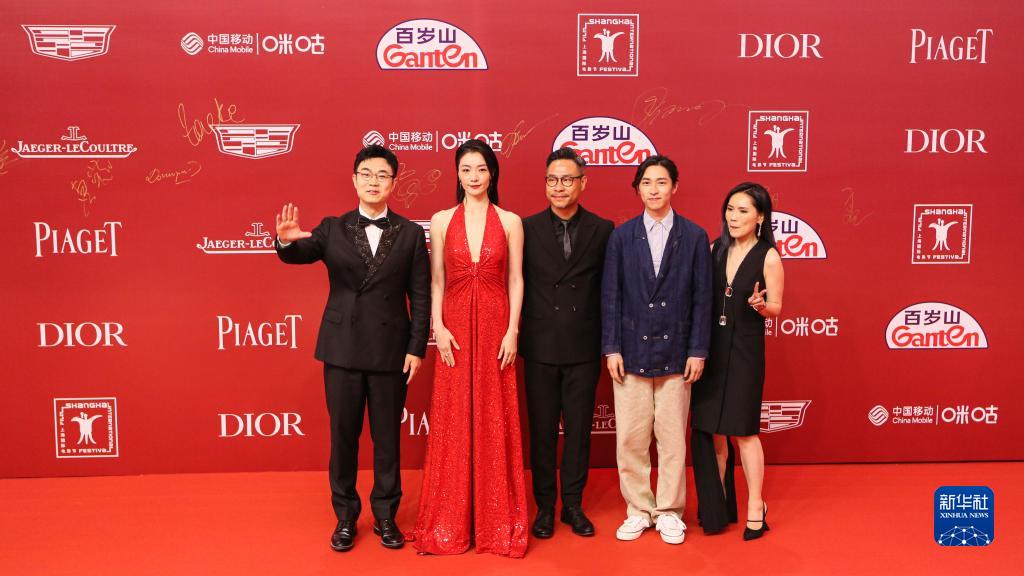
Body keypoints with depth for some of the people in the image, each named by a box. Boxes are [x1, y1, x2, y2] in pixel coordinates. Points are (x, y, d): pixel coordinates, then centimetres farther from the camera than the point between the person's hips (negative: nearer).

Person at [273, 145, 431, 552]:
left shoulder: (411, 234, 1)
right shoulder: (333, 228, 3)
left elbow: (420, 296, 0)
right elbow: (300, 254, -13)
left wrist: (417, 347, -5)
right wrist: (287, 241, -37)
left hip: (391, 351, 0)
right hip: (342, 349, 1)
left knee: (387, 437, 10)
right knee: (343, 435, 10)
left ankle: (385, 516, 26)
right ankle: (345, 517, 26)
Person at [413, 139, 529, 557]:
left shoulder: (510, 222, 3)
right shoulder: (442, 220, 5)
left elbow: (515, 279, 1)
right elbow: (436, 281, 4)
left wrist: (512, 330, -6)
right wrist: (438, 328, -6)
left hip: (495, 326, 0)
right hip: (455, 326, 1)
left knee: (494, 421, 4)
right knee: (453, 421, 4)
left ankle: (496, 520, 17)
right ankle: (450, 521, 17)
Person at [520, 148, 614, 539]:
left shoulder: (603, 230, 2)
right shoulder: (527, 228, 1)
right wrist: (515, 334, 1)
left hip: (584, 347, 0)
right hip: (540, 346, 0)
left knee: (579, 428, 9)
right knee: (542, 429, 8)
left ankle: (572, 504, 23)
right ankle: (545, 505, 21)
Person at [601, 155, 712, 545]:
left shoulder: (694, 237, 2)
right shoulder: (621, 237, 4)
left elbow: (702, 298, 1)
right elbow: (610, 296, 3)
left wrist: (698, 350, -3)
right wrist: (611, 348, -3)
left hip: (675, 351, -1)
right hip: (631, 351, 1)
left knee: (672, 438, 6)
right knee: (630, 438, 5)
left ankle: (669, 511, 21)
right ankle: (638, 509, 21)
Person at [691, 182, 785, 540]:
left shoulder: (768, 257, -8)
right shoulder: (716, 248, 4)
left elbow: (776, 309, -4)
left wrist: (760, 305, -24)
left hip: (744, 349, -4)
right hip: (711, 346, 4)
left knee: (743, 429, 3)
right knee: (710, 428, 9)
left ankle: (755, 508, 17)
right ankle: (717, 505, 23)